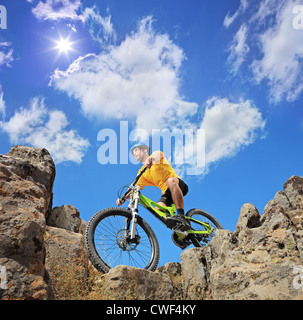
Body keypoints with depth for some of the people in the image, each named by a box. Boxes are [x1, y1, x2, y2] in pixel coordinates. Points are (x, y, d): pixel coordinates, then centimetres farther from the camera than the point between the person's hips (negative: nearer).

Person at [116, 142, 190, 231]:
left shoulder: (155, 154, 4)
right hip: (166, 193, 5)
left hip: (179, 186, -5)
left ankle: (181, 217, -46)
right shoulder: (142, 172, 18)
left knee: (170, 180, -40)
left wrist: (150, 159, -47)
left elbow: (159, 154, -23)